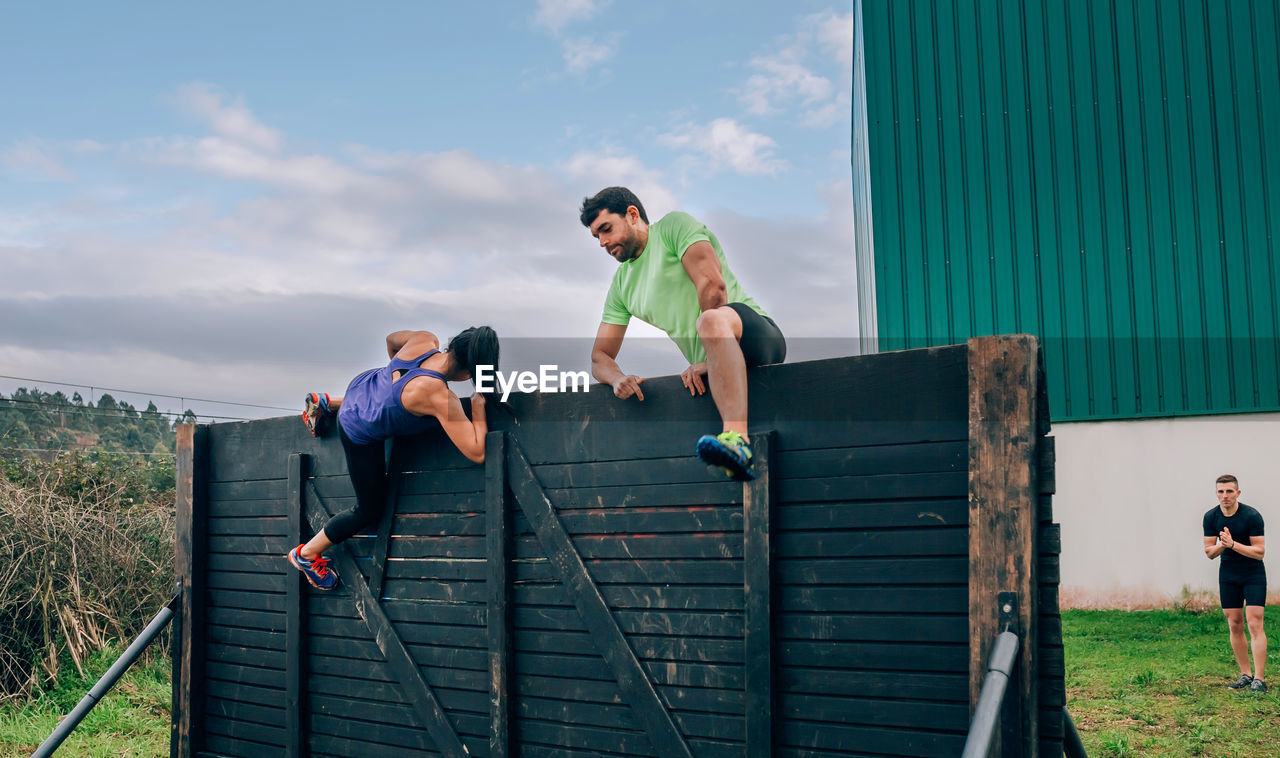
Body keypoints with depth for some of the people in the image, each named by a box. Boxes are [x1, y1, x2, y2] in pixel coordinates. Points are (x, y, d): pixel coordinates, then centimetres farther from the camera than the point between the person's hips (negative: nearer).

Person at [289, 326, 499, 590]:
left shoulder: (426, 340, -21)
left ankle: (327, 403, 47)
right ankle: (306, 554, 28)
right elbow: (477, 453, -36)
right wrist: (478, 407, -21)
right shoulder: (440, 397, -39)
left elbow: (391, 338, 3)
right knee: (370, 509, 12)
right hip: (360, 435, -7)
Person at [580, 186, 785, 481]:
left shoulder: (673, 225, 3)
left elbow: (713, 285, -13)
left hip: (754, 332, -7)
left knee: (712, 319, -40)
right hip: (714, 370, 7)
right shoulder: (621, 284, 23)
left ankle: (737, 440, -55)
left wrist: (706, 360, -18)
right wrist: (617, 378, -5)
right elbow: (600, 358, 20)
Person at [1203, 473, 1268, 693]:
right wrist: (1221, 545, -19)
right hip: (1228, 574, 4)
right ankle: (1245, 674, 15)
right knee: (1234, 626, 5)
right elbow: (1209, 552, 2)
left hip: (1253, 575, -4)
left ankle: (1259, 678, -8)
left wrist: (1233, 544, -27)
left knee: (1254, 625, -11)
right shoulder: (1211, 517, -3)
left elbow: (1259, 551, -16)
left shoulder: (1252, 516, -17)